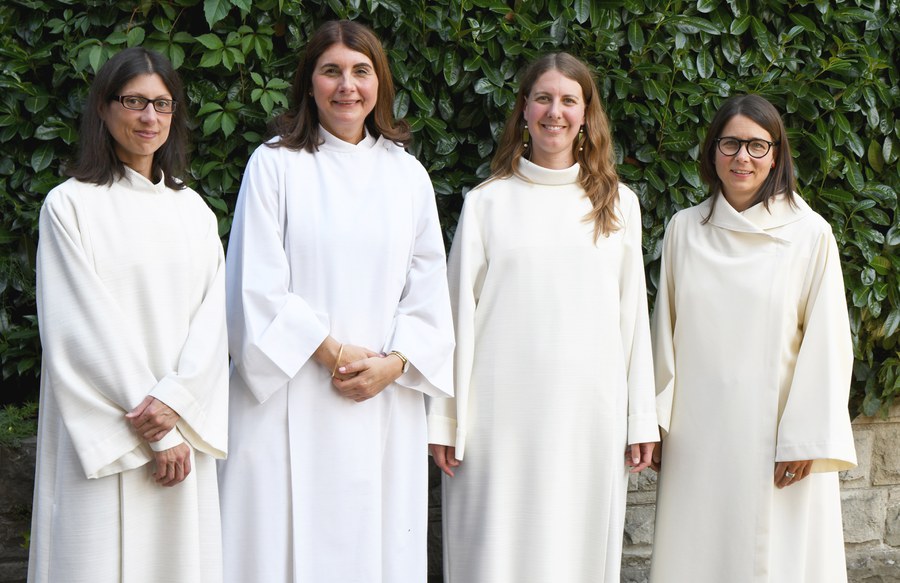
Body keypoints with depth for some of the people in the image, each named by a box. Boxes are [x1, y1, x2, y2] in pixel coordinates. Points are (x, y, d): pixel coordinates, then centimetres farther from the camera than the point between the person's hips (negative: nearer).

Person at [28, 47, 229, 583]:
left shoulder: (193, 210, 13)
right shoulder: (71, 205, -2)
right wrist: (153, 434, -11)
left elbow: (212, 315, 4)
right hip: (106, 440, -4)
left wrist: (175, 400, -13)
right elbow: (85, 325, -8)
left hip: (183, 427, 4)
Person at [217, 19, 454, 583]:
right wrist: (333, 353, -11)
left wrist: (394, 363, -6)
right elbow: (259, 285, -5)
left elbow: (429, 287, 8)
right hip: (292, 396, -3)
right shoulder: (275, 165, 1)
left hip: (385, 399, 3)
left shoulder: (407, 174, 11)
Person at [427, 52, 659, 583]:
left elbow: (633, 314, 10)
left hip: (590, 412, 1)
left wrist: (642, 418, 7)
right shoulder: (487, 202, 5)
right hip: (503, 412, -1)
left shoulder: (619, 204, 10)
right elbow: (459, 312, 4)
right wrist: (444, 419, -1)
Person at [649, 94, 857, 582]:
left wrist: (807, 441, -9)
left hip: (771, 429, -2)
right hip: (697, 432, 2)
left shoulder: (810, 235, -3)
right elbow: (665, 333, 10)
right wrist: (654, 424, 8)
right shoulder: (684, 229, 5)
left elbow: (825, 344, -4)